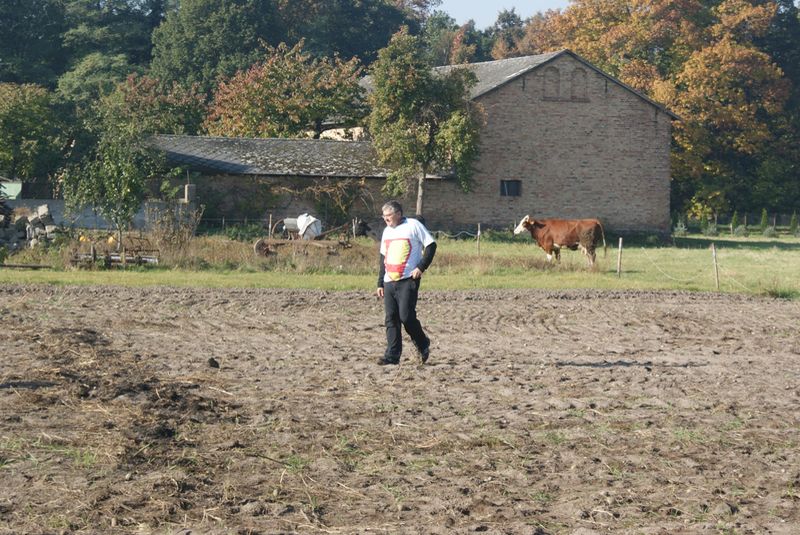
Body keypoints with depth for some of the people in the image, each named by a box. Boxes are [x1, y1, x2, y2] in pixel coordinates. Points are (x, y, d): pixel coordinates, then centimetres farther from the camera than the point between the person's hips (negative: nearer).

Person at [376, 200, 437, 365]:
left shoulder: (413, 226, -2)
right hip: (389, 282, 6)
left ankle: (423, 344, 10)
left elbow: (431, 245, -4)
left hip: (408, 280, -6)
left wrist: (421, 267, -13)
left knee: (406, 316, -13)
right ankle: (392, 356, 3)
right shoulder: (387, 231, 18)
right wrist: (380, 283, 19)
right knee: (391, 319, 1)